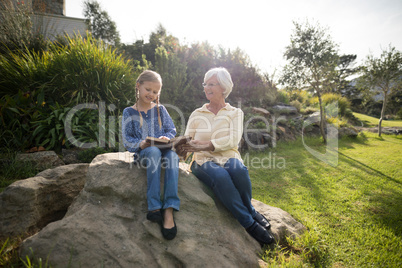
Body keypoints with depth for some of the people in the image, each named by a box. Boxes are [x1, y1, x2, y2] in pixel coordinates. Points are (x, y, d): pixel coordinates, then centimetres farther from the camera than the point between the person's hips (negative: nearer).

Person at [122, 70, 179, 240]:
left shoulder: (160, 109, 18)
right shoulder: (129, 112, 13)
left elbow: (172, 130, 12)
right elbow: (127, 140, 6)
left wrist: (166, 138, -12)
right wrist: (140, 144, -15)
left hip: (164, 149, 2)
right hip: (143, 152, -1)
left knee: (173, 154, -35)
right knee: (154, 152, -38)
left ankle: (169, 210, -40)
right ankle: (154, 207, -37)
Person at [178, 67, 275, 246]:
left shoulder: (235, 113, 11)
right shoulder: (196, 114, 16)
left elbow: (233, 140, -7)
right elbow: (187, 141, 6)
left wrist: (205, 144, -23)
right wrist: (182, 149, -20)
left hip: (228, 157, 0)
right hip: (204, 160, 0)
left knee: (239, 170, -36)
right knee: (221, 176, -34)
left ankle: (248, 210, -6)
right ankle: (249, 222, -18)